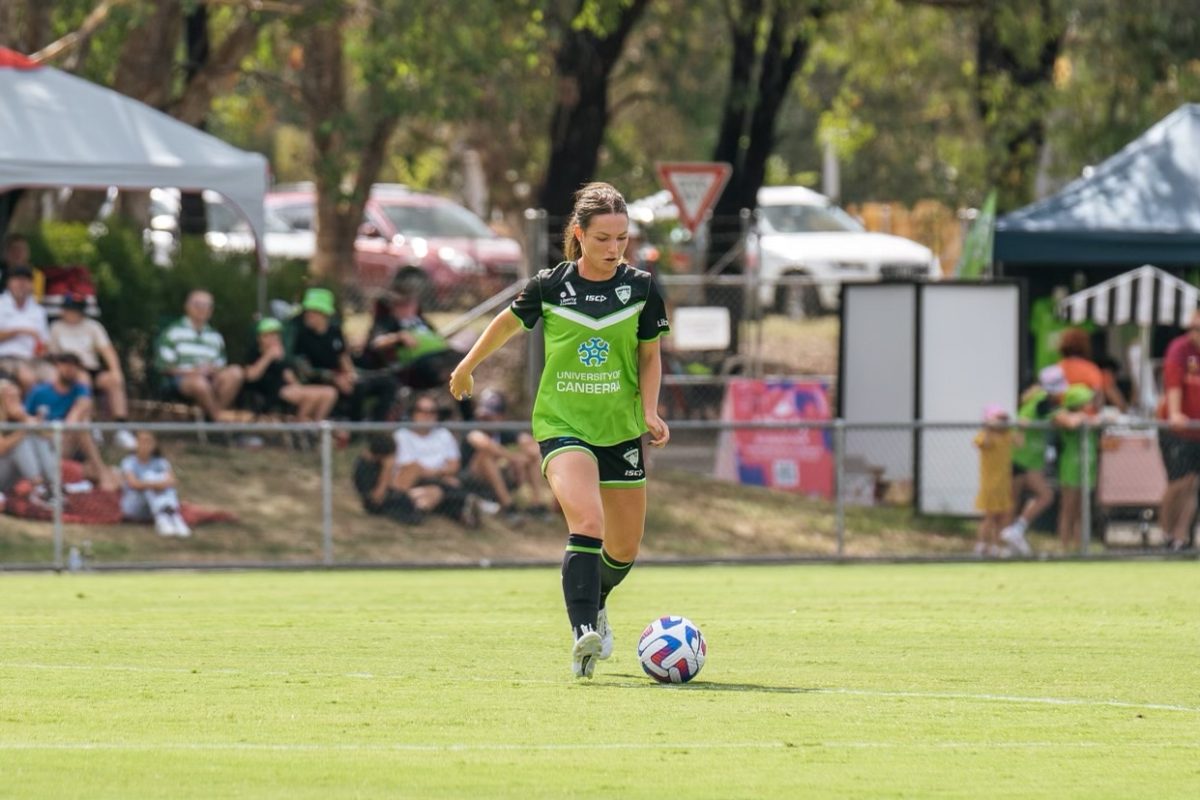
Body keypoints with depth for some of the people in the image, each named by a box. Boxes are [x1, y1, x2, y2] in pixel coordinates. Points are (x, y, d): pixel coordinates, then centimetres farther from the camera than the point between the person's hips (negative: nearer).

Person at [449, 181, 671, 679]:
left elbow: (649, 356, 10)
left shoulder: (640, 288, -2)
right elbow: (508, 322, 12)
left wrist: (650, 411, -6)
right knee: (587, 521, -27)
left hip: (621, 429, 3)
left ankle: (594, 604, 45)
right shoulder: (549, 287, -7)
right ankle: (583, 634, -33)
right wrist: (467, 368, 26)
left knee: (624, 548, 13)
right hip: (562, 425, -3)